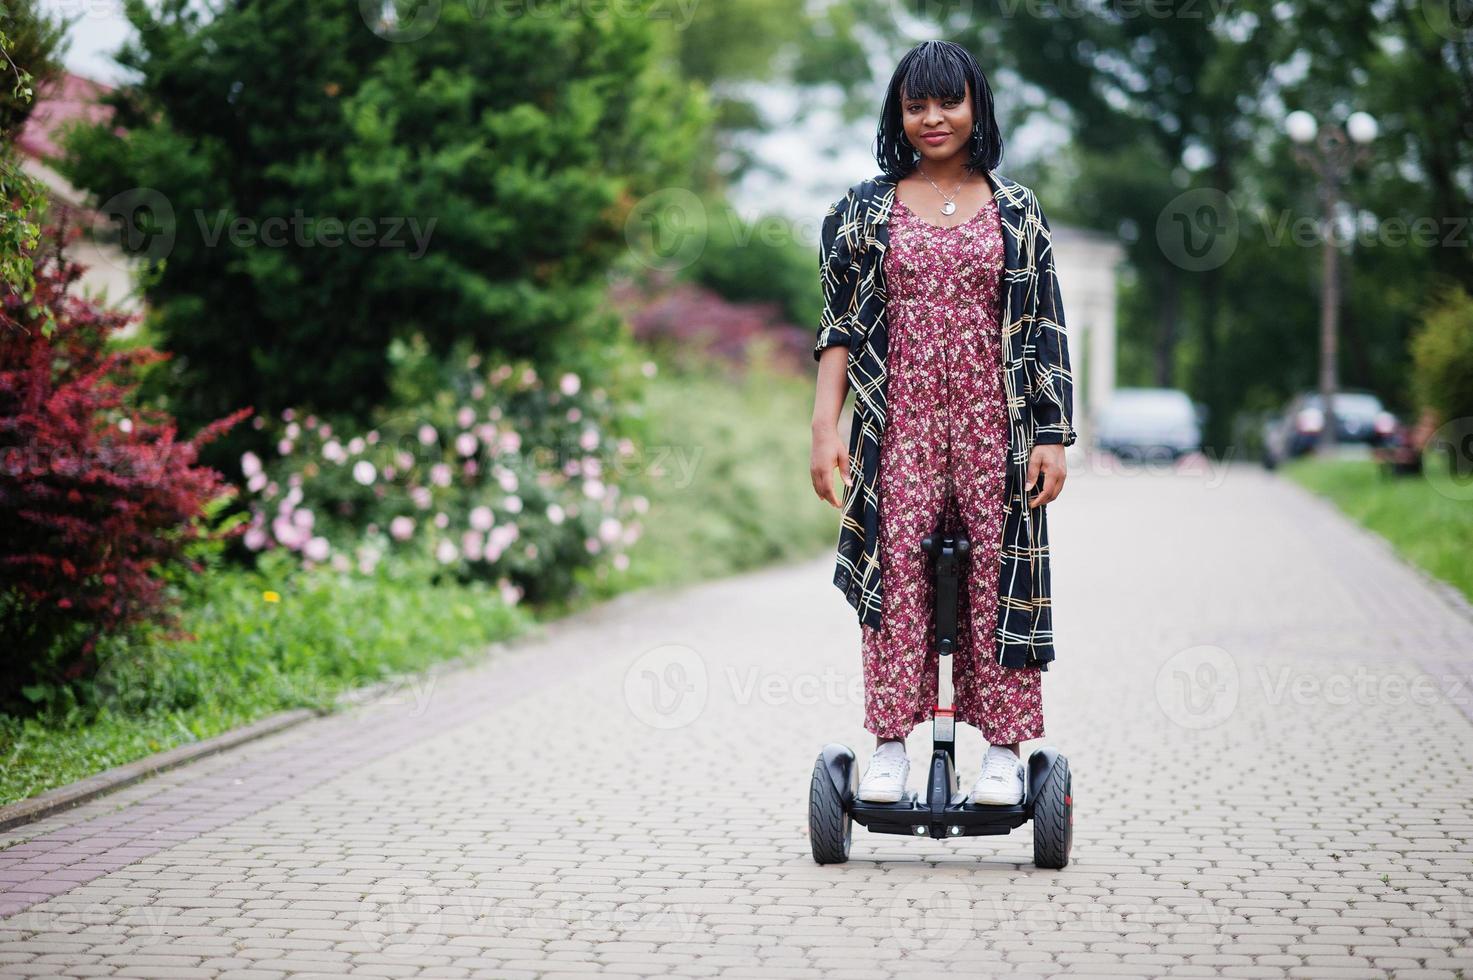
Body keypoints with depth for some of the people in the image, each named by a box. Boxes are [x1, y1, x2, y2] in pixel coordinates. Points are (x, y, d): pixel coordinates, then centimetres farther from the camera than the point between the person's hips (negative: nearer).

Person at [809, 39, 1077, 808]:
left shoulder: (1017, 212, 9)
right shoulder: (866, 210, 8)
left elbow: (1045, 332, 8)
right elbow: (839, 327, 7)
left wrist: (1052, 436, 0)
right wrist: (825, 428, -3)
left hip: (994, 425, 0)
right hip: (900, 421, 0)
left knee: (997, 575, -1)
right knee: (896, 570, -5)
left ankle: (1003, 749, 5)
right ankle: (891, 745, 1)